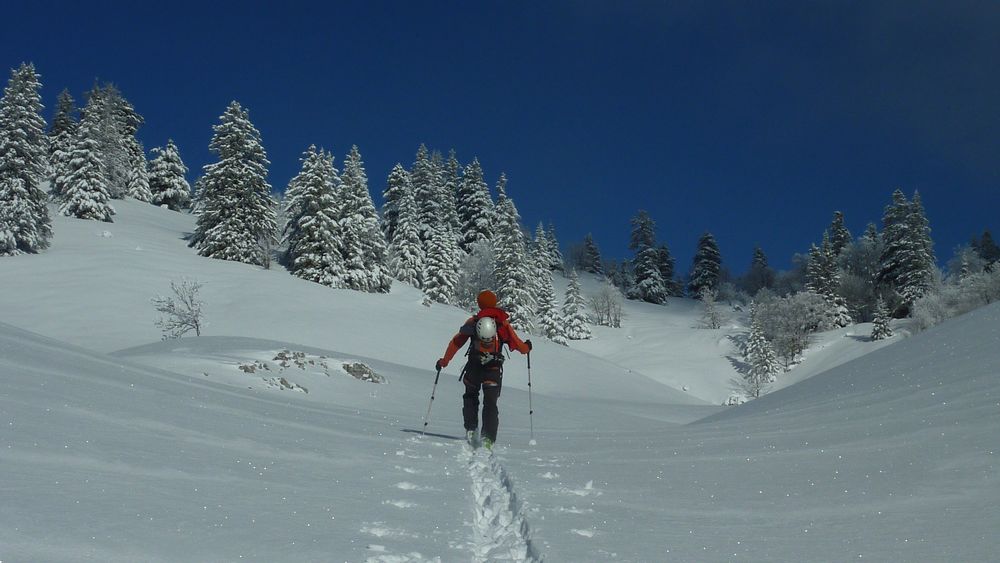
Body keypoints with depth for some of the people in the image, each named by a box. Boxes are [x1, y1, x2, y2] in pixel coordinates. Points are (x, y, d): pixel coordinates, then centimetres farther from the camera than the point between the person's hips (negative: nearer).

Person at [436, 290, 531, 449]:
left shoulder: (473, 321, 3)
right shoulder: (503, 323, 2)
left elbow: (456, 342, 3)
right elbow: (519, 346, 3)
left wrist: (444, 361, 12)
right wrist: (527, 347, 26)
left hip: (473, 368, 1)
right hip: (494, 370, -1)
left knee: (470, 397, 24)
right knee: (490, 404, 6)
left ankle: (470, 430, 13)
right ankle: (488, 437, -8)